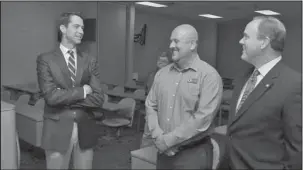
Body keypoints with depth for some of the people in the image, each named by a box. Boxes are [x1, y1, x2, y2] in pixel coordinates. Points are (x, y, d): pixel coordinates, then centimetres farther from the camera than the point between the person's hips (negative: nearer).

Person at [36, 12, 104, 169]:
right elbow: (51, 96, -17)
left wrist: (65, 97, -12)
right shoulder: (45, 59, -4)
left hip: (85, 130, 3)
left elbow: (98, 99, -5)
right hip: (57, 130, -2)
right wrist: (82, 91, -11)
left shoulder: (90, 61, 4)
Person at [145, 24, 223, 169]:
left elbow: (202, 118, -18)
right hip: (163, 151, 5)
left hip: (193, 153, -4)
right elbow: (150, 106, 6)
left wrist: (167, 140, -15)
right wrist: (158, 137, -9)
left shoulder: (209, 75, -12)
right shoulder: (162, 73, 6)